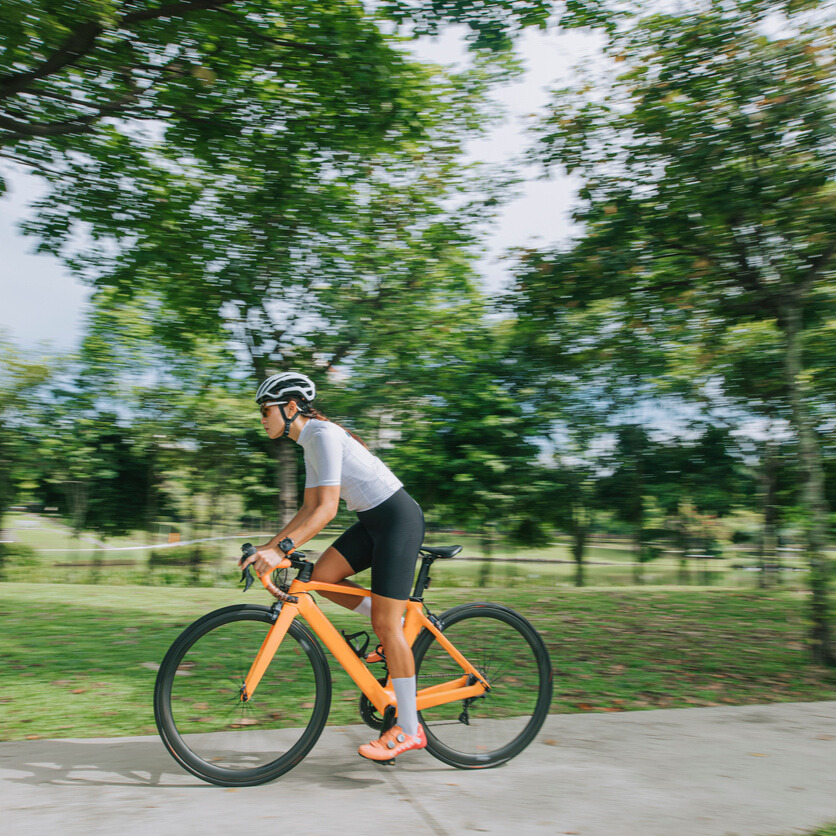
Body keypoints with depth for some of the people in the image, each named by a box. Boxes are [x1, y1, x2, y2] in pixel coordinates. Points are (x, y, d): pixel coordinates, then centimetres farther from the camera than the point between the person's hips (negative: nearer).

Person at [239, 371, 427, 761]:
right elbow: (309, 510, 13)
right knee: (322, 576, 0)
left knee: (385, 625, -7)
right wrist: (268, 546, 8)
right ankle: (401, 628, 15)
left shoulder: (324, 434, -18)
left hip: (398, 518, -9)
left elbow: (327, 509, -25)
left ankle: (408, 729, 6)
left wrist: (282, 549, -30)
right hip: (373, 520, 9)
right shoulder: (310, 442, 11)